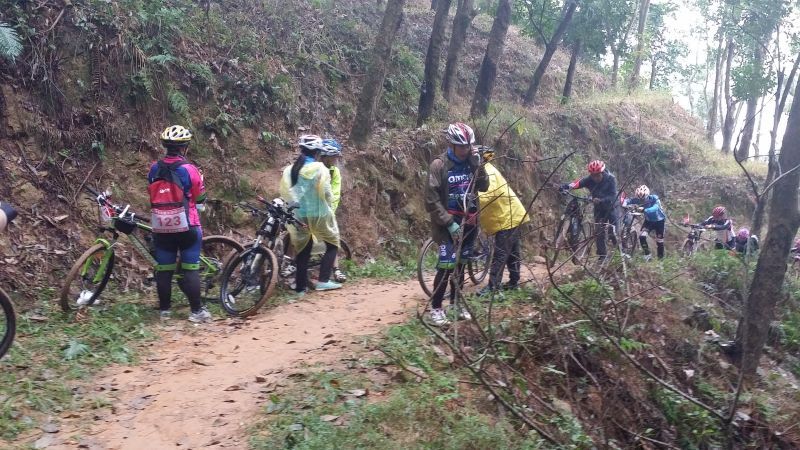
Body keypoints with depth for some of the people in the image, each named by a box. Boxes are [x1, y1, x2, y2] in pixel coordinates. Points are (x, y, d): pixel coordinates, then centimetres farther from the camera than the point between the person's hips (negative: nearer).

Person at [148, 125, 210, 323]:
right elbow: (200, 200, -3)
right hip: (187, 227, -4)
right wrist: (200, 181, 14)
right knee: (191, 269, 1)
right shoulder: (188, 169, -12)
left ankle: (164, 310, 17)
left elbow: (153, 195, 14)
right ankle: (196, 311, 3)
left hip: (161, 228, 4)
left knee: (164, 269, 10)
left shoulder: (154, 169, 2)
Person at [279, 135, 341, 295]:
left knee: (302, 250, 14)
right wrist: (329, 203, 6)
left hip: (298, 216, 4)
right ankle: (323, 281, 4)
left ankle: (300, 287, 14)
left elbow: (284, 192, 3)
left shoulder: (289, 169, 1)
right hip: (318, 214, -4)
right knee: (332, 244, 14)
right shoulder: (320, 169, -12)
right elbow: (327, 193, -14)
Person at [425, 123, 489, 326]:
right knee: (447, 266, -10)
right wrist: (449, 223, -16)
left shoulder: (470, 162, 4)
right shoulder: (439, 164, -12)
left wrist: (477, 166, -13)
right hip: (448, 223, -5)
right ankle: (436, 308, 2)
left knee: (460, 264, 13)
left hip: (468, 222, 5)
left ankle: (455, 302, 26)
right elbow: (432, 200, -13)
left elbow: (484, 187, 0)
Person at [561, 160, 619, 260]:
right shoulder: (589, 180, -15)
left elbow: (613, 196, -30)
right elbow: (578, 183, -30)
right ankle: (602, 256, 8)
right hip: (599, 208, 3)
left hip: (610, 206, -3)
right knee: (599, 233, -1)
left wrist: (600, 200, -47)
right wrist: (566, 186, -49)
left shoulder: (610, 179, -22)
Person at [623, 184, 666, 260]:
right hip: (649, 220, 3)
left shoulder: (654, 198, -30)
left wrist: (644, 210, -64)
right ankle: (647, 255, 1)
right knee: (642, 236, -15)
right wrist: (624, 204, -49)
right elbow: (628, 200, -25)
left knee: (659, 240, 0)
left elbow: (655, 208, -48)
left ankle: (661, 258, 20)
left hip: (659, 220, -3)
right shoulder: (639, 199, -20)